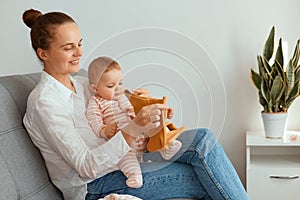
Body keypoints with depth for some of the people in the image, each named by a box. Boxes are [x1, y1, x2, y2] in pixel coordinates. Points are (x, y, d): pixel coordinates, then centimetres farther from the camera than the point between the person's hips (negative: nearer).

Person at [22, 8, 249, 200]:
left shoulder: (80, 84, 10)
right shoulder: (44, 102, -16)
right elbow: (86, 167, -22)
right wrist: (133, 128, -33)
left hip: (116, 163, 8)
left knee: (204, 138, -9)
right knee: (204, 178, -16)